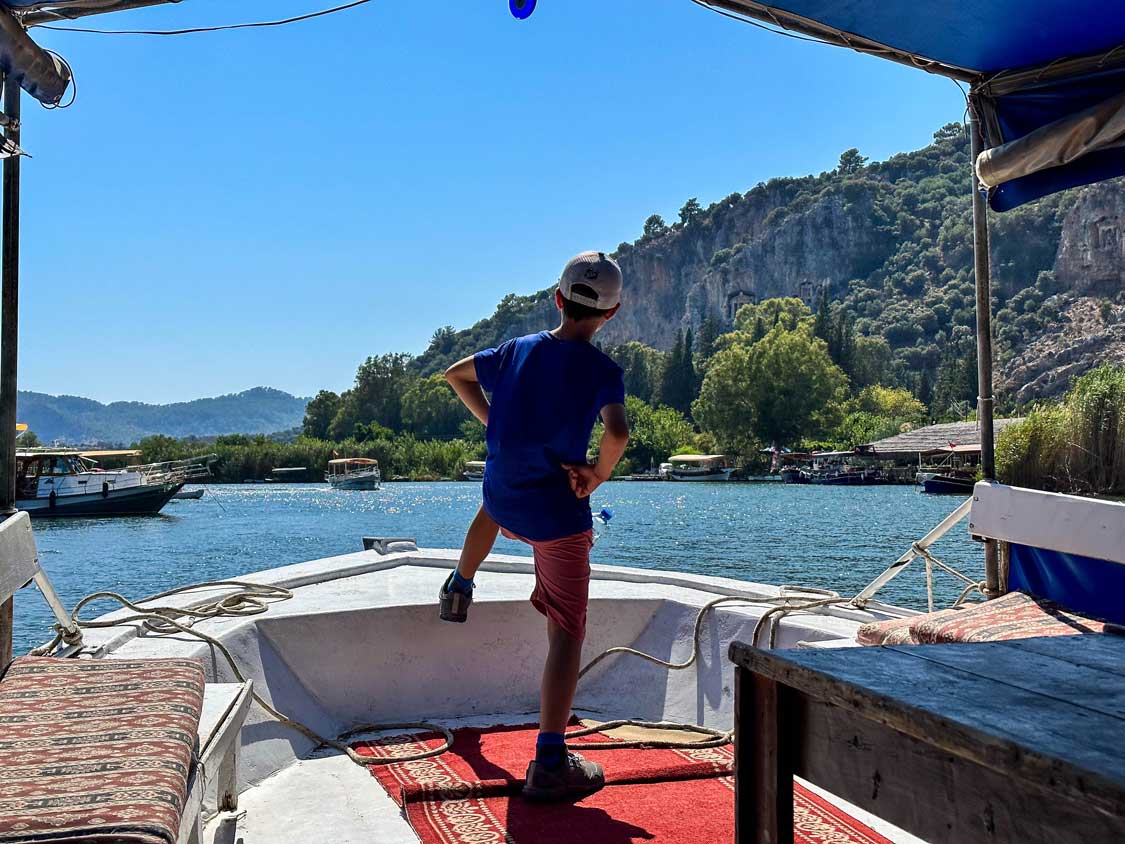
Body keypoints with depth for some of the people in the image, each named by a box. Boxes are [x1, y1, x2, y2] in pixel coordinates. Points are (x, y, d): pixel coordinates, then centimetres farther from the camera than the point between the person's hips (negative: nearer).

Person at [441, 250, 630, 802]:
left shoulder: (517, 350, 3)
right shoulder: (601, 370, -12)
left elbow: (455, 375, 18)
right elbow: (617, 433, -30)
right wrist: (599, 474, -11)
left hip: (503, 503, 6)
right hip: (557, 514, -5)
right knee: (567, 631, 0)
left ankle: (459, 589, 57)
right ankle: (550, 763, -4)